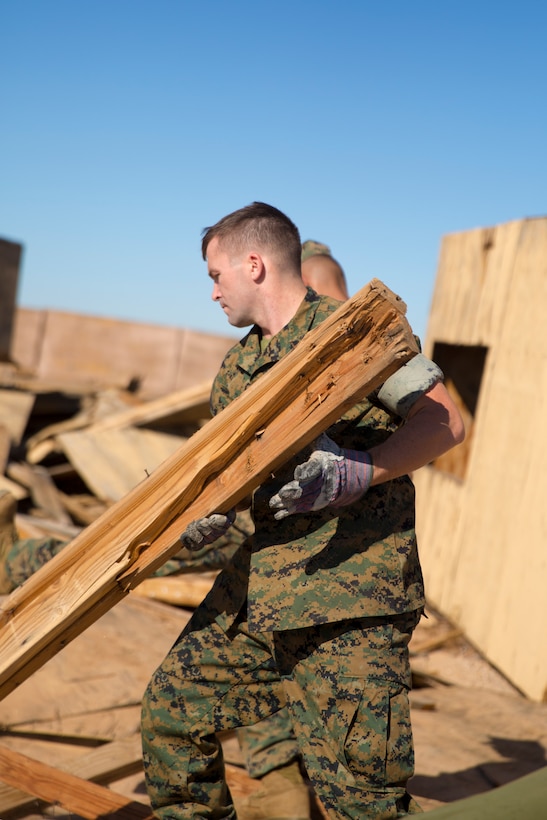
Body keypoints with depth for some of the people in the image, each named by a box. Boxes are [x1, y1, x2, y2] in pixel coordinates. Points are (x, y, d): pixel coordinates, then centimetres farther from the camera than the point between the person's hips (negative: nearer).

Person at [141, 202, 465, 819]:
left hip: (351, 586, -7)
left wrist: (360, 472, -23)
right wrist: (212, 513, 2)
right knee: (173, 705, 12)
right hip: (259, 580, 8)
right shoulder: (236, 366, 15)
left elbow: (445, 421, -10)